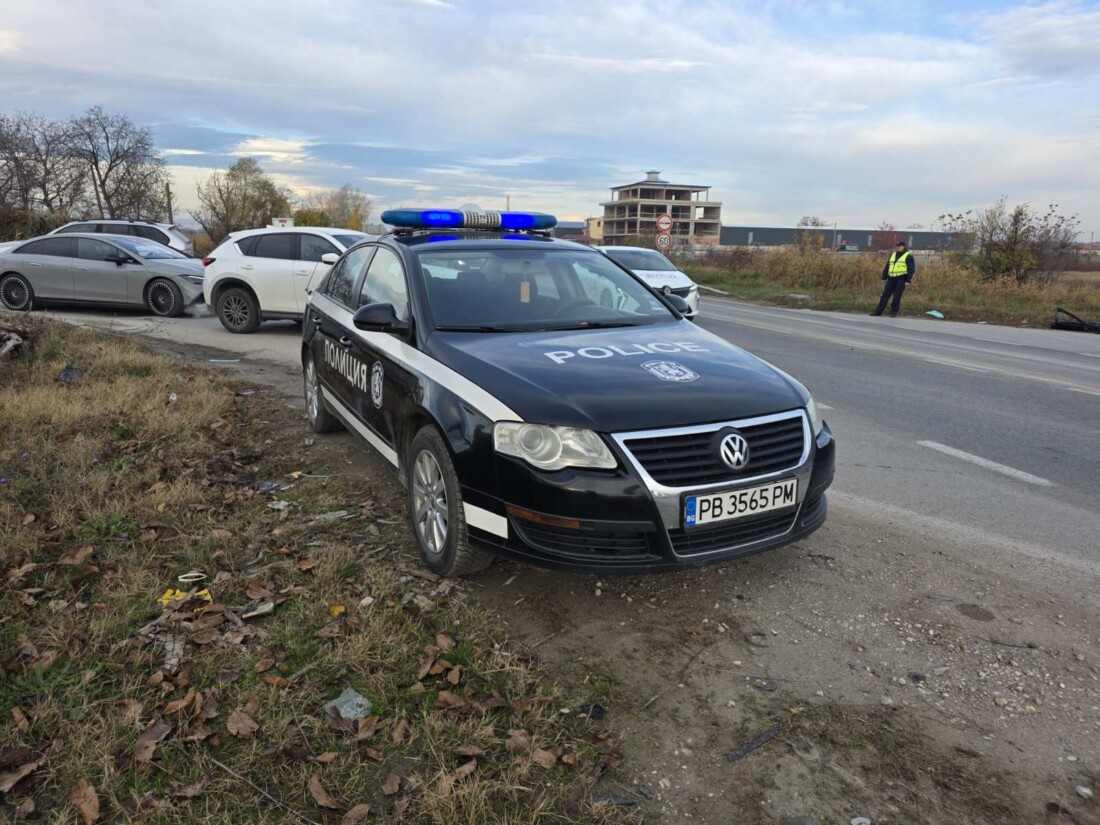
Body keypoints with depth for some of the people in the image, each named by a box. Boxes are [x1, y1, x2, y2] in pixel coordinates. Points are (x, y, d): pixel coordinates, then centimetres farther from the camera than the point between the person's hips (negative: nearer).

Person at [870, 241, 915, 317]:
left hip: (901, 279, -5)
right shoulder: (893, 254, 16)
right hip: (891, 279, 5)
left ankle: (894, 312, 4)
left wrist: (908, 280, -14)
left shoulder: (908, 256, -2)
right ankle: (878, 311, 1)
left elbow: (911, 269, -6)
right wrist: (884, 277, 14)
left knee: (897, 296, -4)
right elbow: (887, 267, 20)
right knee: (885, 295, 1)